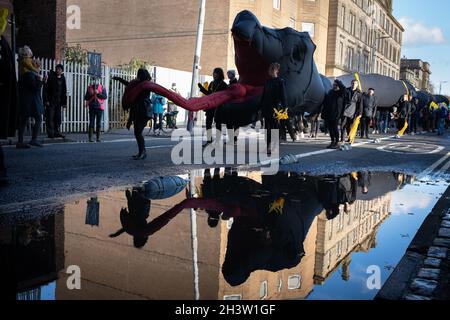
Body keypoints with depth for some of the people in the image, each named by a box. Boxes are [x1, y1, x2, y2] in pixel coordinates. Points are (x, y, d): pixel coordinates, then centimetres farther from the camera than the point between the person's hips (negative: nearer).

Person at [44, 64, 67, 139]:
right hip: (50, 101, -4)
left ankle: (56, 132, 13)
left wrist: (64, 102, 9)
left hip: (58, 102, 4)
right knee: (50, 118, -5)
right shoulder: (51, 77, -4)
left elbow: (64, 92, 14)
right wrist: (46, 100, -14)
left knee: (58, 118, 7)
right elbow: (45, 89, -7)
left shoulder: (62, 79, 9)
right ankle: (50, 133, -3)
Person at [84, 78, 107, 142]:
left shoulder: (102, 88, 3)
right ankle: (90, 138, -2)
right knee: (91, 123, -3)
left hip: (99, 107, -1)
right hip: (92, 107, 1)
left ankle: (98, 138, 8)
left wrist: (98, 93, -17)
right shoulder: (89, 88, 8)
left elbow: (105, 96, -7)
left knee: (99, 123, 3)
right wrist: (90, 94, -10)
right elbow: (86, 97, 7)